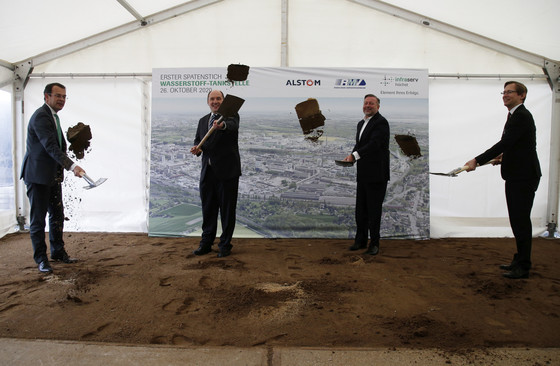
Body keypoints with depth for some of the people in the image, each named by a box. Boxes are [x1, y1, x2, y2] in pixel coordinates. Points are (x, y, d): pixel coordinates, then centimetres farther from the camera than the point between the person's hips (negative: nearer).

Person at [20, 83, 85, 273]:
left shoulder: (54, 116, 14)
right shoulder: (40, 116, -16)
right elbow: (50, 146, -27)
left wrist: (64, 167, 9)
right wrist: (72, 166, -36)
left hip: (53, 175, 9)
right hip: (37, 175, -9)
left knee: (57, 215, 15)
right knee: (38, 218, 1)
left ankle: (58, 252, 27)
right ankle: (41, 258, 12)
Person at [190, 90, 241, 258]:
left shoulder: (231, 115, -3)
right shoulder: (202, 121, 16)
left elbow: (232, 125, -26)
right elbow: (198, 140, 16)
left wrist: (221, 124, -50)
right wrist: (196, 148, -8)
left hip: (226, 171, -5)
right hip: (207, 171, 6)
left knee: (227, 210, 3)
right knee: (208, 209, 13)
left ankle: (225, 245, 16)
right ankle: (206, 243, 26)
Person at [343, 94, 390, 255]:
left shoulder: (381, 122, -11)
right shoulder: (361, 123, 17)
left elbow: (374, 144, -22)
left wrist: (355, 155, -23)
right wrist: (351, 156, 2)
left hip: (376, 174, -9)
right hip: (363, 174, 9)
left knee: (374, 210, -1)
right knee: (360, 209, 14)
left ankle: (374, 243, 11)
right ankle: (360, 240, 26)